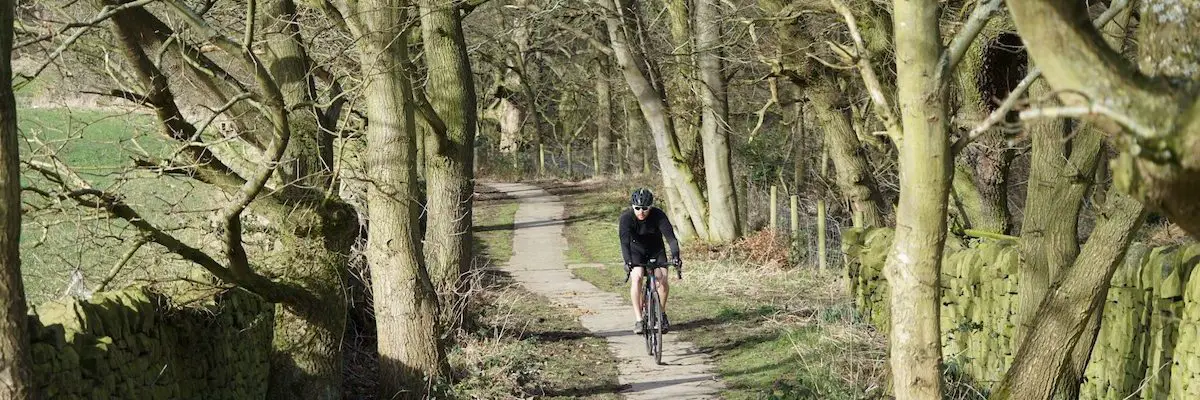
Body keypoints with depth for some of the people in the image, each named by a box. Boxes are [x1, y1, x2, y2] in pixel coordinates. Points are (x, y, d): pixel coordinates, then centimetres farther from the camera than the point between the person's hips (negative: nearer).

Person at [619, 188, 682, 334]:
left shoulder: (658, 215, -25)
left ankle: (662, 313, 8)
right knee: (636, 277, -25)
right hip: (635, 250, -1)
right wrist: (627, 262, -52)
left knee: (662, 279, -17)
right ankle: (638, 319, -20)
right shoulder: (626, 218, -27)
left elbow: (671, 237, -32)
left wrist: (675, 256, -48)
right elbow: (625, 242, -37)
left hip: (656, 250, 1)